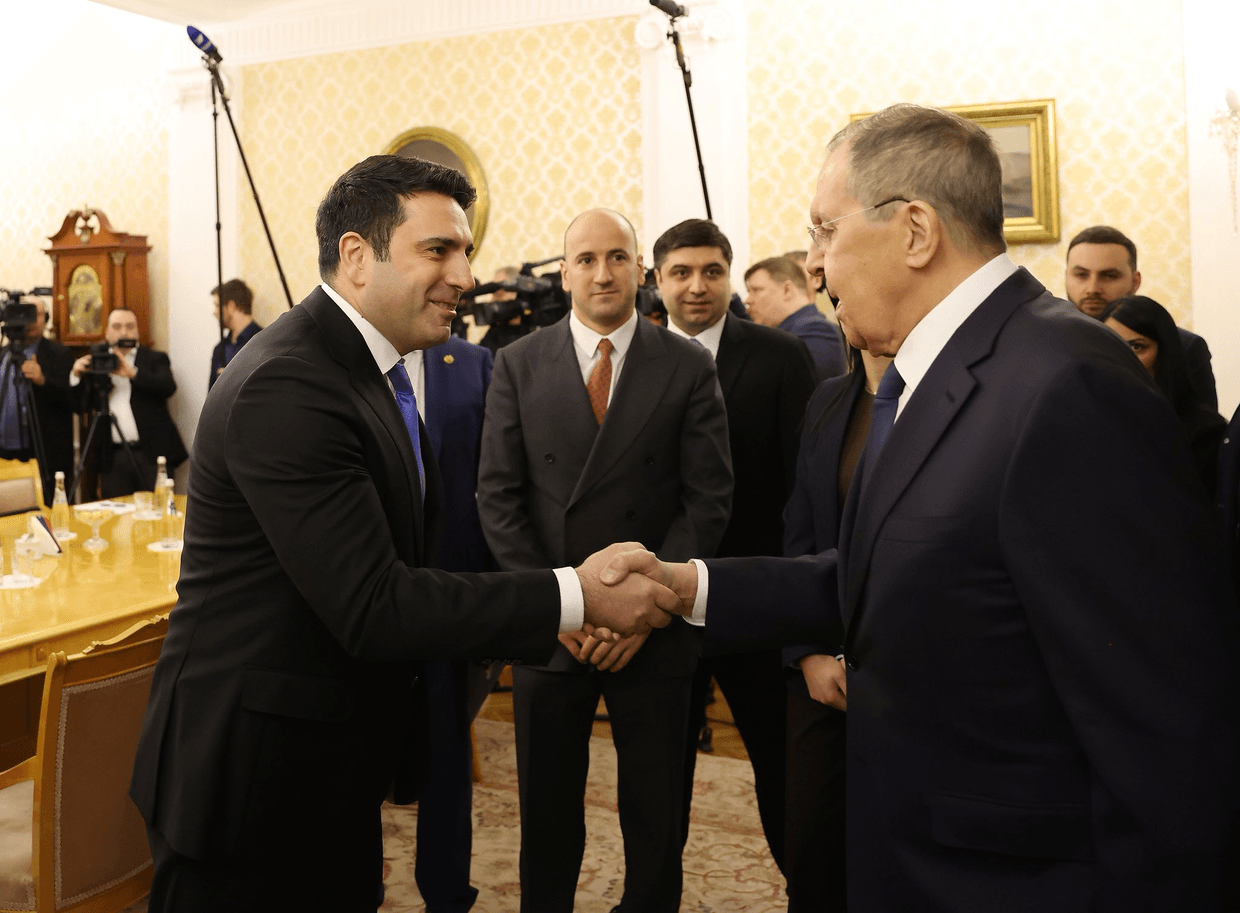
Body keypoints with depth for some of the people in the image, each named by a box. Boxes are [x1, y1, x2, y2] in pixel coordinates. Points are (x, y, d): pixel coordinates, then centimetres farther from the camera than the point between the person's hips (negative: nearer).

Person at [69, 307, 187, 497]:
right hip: (113, 458, 2)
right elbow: (80, 406, 9)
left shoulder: (155, 359, 9)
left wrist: (132, 373, -20)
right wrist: (76, 376, -7)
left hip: (151, 453, -2)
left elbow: (168, 387, -11)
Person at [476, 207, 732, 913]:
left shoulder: (690, 367, -1)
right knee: (548, 808, 14)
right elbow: (499, 498, 0)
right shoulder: (519, 364, 3)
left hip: (654, 632, -1)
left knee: (655, 815, 12)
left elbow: (708, 500, -4)